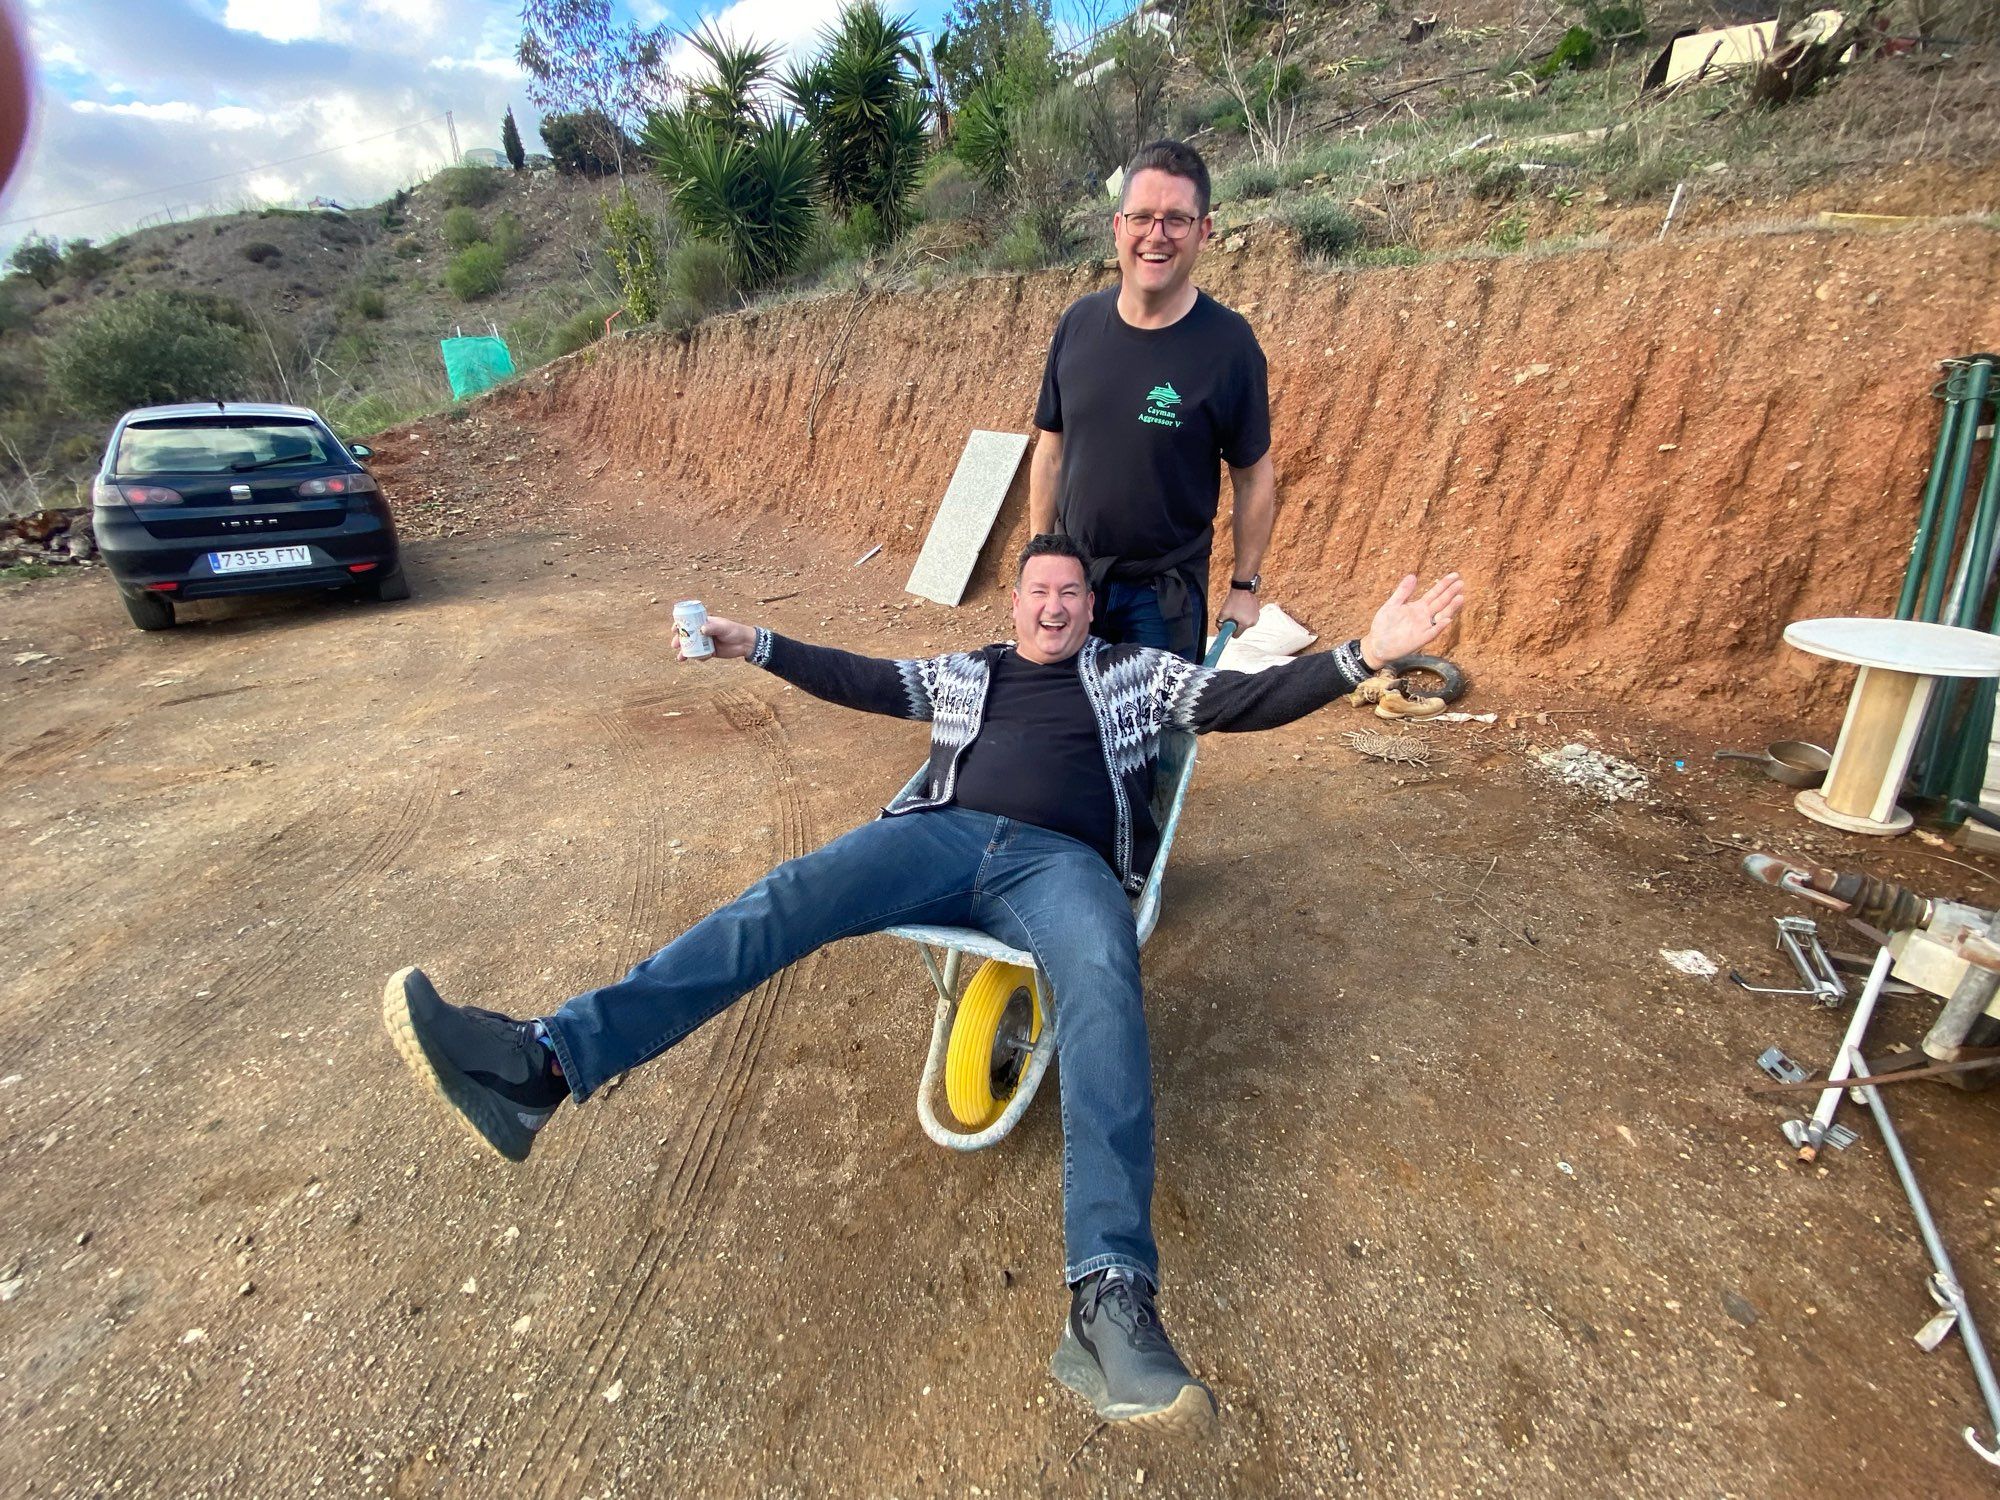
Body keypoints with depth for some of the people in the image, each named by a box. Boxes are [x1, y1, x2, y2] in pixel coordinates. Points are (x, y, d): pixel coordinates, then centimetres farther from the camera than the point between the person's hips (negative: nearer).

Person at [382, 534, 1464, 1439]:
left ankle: (1109, 1303, -44)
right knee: (785, 898, -22)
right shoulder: (965, 672, 31)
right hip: (942, 834, 2)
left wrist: (1363, 654, 6)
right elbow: (860, 680, 31)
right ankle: (540, 1063, -33)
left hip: (1063, 862, -2)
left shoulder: (1134, 673, 25)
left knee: (1104, 991, -35)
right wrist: (756, 645, 26)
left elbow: (1247, 701, 17)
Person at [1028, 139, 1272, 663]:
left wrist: (1244, 586, -2)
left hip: (1165, 594, -3)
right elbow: (1050, 451, 6)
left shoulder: (1228, 343, -12)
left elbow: (1255, 477, -4)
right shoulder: (1078, 323, -2)